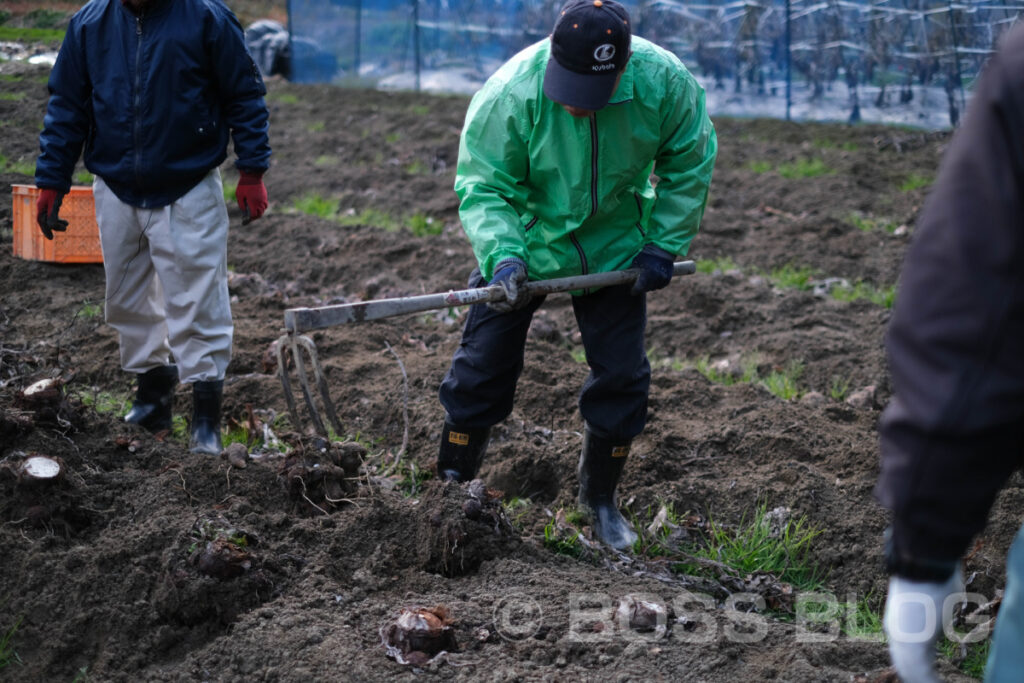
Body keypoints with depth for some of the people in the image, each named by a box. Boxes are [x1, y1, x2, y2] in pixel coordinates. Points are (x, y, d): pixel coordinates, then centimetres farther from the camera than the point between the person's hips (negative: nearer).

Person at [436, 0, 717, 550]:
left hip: (613, 251, 2)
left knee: (621, 376, 4)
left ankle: (599, 500, 23)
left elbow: (688, 164, -5)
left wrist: (663, 246, -7)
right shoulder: (511, 93, -30)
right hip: (526, 243, -2)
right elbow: (482, 187, -23)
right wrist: (502, 256, -39)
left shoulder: (664, 82, -23)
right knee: (483, 369, 1)